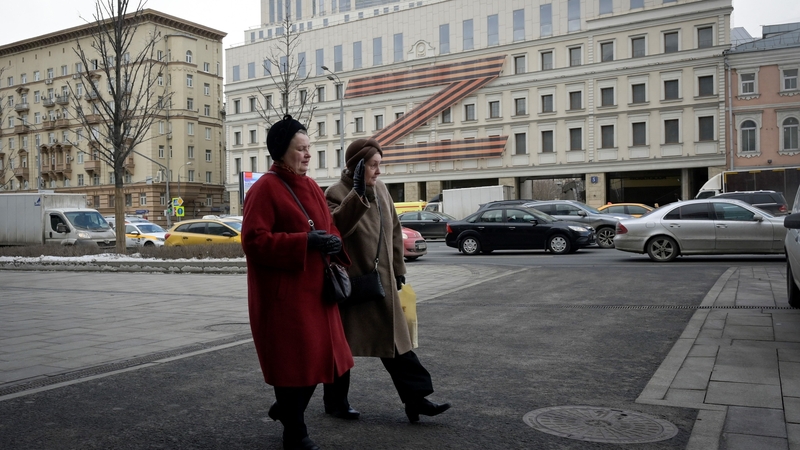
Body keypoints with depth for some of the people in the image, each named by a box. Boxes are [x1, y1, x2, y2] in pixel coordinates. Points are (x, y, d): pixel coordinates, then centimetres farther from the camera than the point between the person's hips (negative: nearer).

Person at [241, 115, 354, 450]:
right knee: (292, 360, 1)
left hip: (314, 290, 8)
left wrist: (335, 245, -5)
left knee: (316, 356, 14)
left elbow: (327, 227, 18)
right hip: (282, 294, -8)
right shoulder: (265, 189, -11)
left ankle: (285, 407, 40)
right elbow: (254, 240, -19)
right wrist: (306, 242, -24)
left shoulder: (312, 187, 12)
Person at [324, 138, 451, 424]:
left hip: (382, 282, 6)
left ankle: (416, 399, 12)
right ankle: (336, 401, 26)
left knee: (395, 340, 8)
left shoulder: (380, 189, 8)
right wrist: (358, 193, -41)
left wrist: (398, 268, 14)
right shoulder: (337, 193, -12)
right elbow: (337, 225, -33)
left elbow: (394, 230, 14)